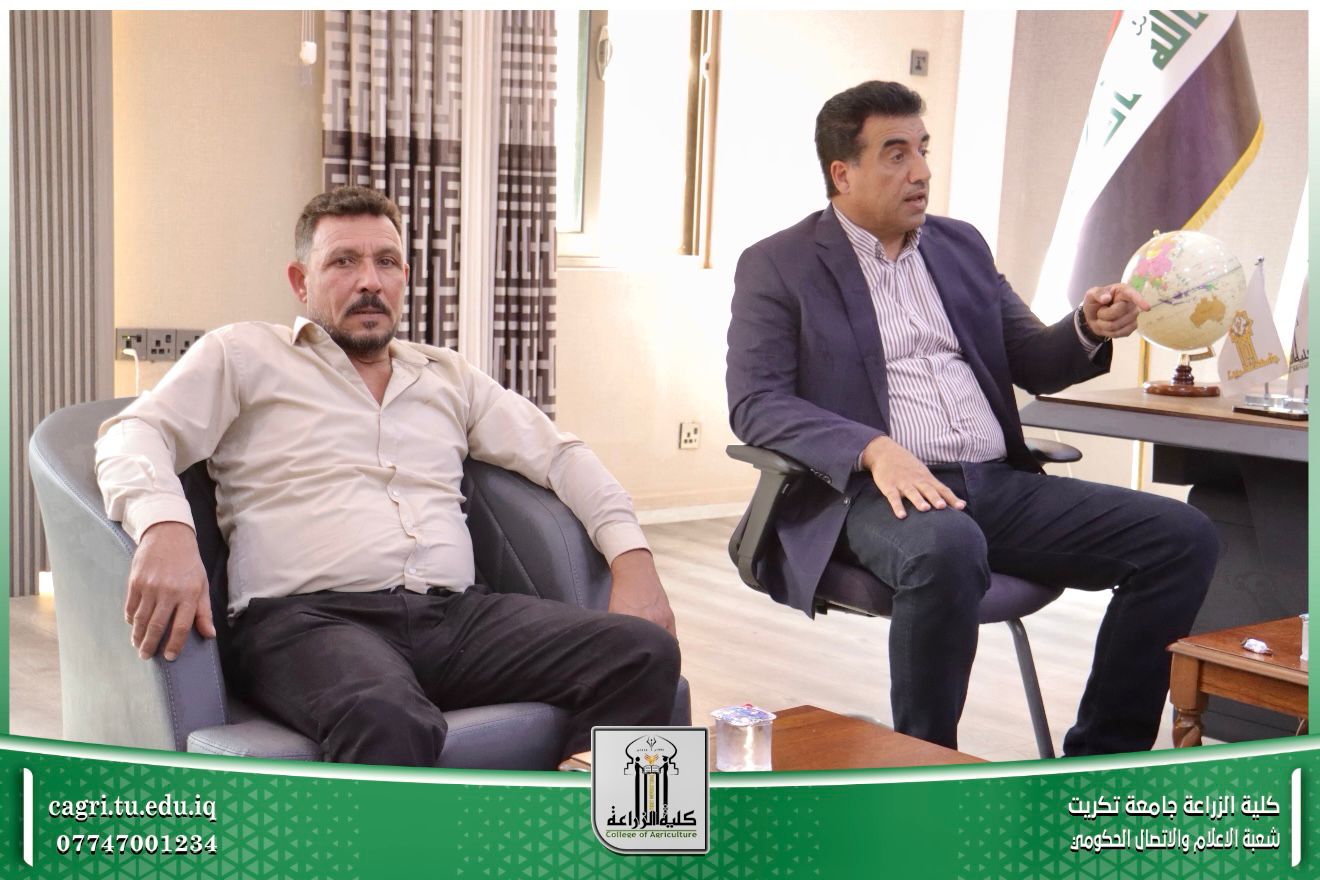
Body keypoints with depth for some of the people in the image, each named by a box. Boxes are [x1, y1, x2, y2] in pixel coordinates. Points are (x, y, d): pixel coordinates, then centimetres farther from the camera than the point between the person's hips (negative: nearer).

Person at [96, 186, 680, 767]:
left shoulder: (449, 376, 27)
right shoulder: (243, 355, 15)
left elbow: (560, 455, 24)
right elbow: (132, 436, 2)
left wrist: (632, 559, 6)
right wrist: (164, 529, -22)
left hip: (456, 614, 5)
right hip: (307, 616, -4)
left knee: (645, 653, -20)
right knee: (390, 722, -41)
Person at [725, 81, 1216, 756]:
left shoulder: (961, 245, 21)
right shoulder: (777, 266, 5)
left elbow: (1032, 365, 22)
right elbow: (754, 402, -7)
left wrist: (1089, 330, -2)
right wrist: (874, 449, -23)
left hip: (1000, 485, 6)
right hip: (877, 493, -6)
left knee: (1182, 536, -10)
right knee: (946, 549, -39)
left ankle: (1096, 765, 0)